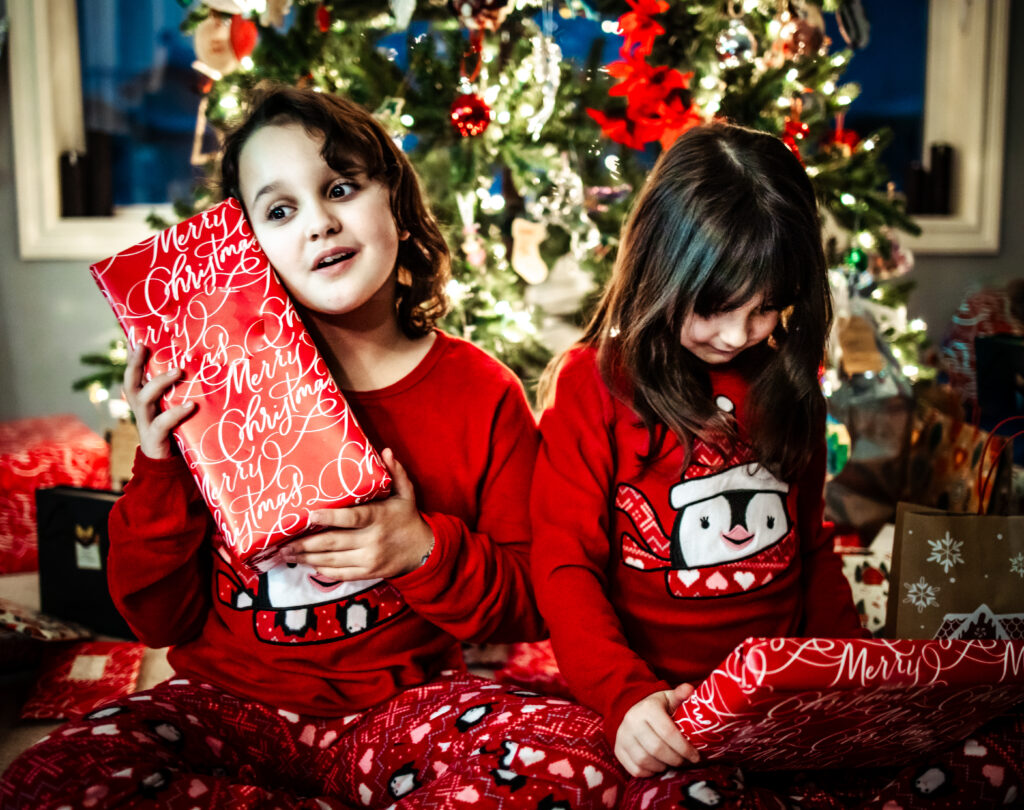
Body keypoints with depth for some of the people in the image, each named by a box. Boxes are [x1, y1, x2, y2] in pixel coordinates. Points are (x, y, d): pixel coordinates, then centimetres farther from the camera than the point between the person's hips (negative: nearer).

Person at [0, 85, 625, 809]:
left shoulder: (483, 393, -3)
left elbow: (535, 606, 1)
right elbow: (160, 619, 2)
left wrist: (427, 552, -17)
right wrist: (160, 470, -14)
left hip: (404, 705, -1)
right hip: (228, 706, 2)